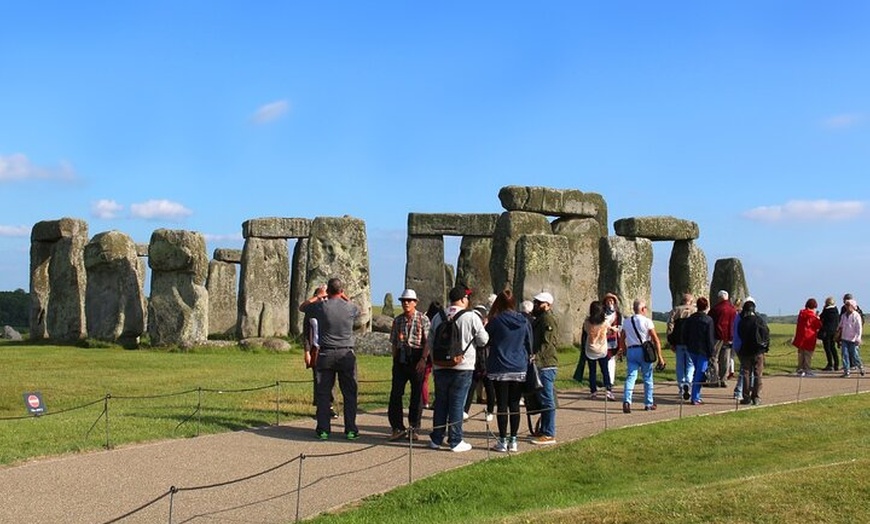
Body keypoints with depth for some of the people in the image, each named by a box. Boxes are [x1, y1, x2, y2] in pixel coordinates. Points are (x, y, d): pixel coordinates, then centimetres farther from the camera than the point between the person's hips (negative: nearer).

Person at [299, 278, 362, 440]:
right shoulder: (351, 308, -3)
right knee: (349, 393, 6)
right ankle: (351, 430, 4)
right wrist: (346, 298, 26)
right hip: (346, 354, 0)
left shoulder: (321, 306, -4)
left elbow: (302, 307, 16)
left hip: (325, 354, 0)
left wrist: (318, 296, 26)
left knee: (323, 393, 6)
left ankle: (323, 429, 4)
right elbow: (358, 323, 22)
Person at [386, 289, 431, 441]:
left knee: (416, 393, 3)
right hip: (401, 359, 4)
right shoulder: (397, 320, 11)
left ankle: (414, 428, 12)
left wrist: (423, 360, -16)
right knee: (395, 393, -1)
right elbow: (394, 343, 15)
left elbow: (428, 342, -7)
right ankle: (397, 427, 6)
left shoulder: (423, 319, -2)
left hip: (416, 358, -4)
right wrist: (395, 360, 8)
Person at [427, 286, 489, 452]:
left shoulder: (438, 318, 5)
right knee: (457, 404, 1)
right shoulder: (471, 317, -8)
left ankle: (436, 439, 17)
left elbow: (430, 342, 12)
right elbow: (483, 340, -2)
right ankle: (455, 441, 4)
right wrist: (484, 327, 17)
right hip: (463, 367, -4)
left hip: (441, 367, 4)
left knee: (440, 403, 12)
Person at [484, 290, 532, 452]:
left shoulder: (495, 321, -10)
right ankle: (513, 441, 12)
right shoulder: (524, 322, 1)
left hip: (499, 370, -3)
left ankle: (502, 441, 3)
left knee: (502, 405, 1)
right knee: (515, 405, 9)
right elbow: (529, 344, 9)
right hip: (519, 370, 3)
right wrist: (527, 360, 23)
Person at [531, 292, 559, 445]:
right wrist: (533, 356, 14)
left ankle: (549, 435, -6)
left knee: (547, 400, -8)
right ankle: (544, 430, 25)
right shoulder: (539, 319, 20)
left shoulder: (548, 319, -12)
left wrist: (536, 356, -30)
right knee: (543, 400, 16)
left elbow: (548, 343, -22)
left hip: (545, 365, -11)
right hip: (540, 364, 11)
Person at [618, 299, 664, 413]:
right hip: (644, 351, -3)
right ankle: (648, 404, 19)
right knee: (647, 378, 11)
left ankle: (626, 401, -21)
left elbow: (622, 339, 14)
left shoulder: (626, 322, 9)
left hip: (631, 351, 3)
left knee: (630, 377, -1)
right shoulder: (647, 321, -4)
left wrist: (624, 351, 24)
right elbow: (656, 340, -7)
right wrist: (659, 356, -4)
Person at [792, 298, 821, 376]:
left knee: (801, 355, 13)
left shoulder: (801, 314, 6)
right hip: (809, 338, -6)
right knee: (808, 355, -1)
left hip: (800, 337, 6)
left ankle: (800, 370, 16)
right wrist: (818, 318, 8)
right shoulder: (812, 316, -14)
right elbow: (819, 325, -8)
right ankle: (807, 371, -1)